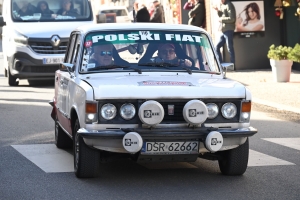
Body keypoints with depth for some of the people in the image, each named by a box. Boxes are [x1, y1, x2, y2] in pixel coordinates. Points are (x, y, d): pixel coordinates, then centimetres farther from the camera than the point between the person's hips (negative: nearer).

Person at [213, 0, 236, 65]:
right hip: (223, 31, 9)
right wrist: (218, 10, 6)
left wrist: (222, 19, -10)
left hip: (228, 30, -9)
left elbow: (232, 18, -17)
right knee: (217, 47, 8)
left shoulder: (229, 5, -10)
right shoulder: (222, 5, 16)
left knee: (230, 48, -5)